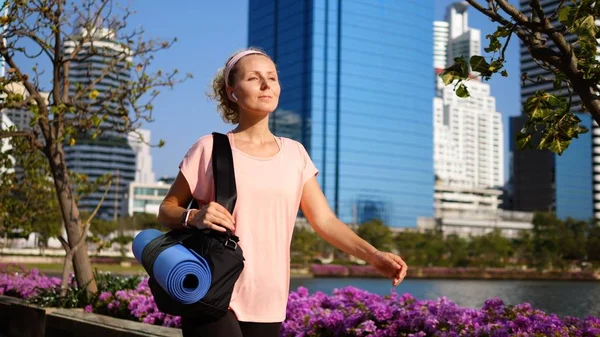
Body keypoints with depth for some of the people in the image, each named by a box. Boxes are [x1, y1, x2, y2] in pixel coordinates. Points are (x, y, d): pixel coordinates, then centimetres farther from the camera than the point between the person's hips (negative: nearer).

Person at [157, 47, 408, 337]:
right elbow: (167, 210, 3)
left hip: (268, 304, 4)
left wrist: (373, 255, -11)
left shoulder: (294, 154, 8)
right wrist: (194, 218, -20)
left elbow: (325, 220, 4)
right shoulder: (211, 148, -2)